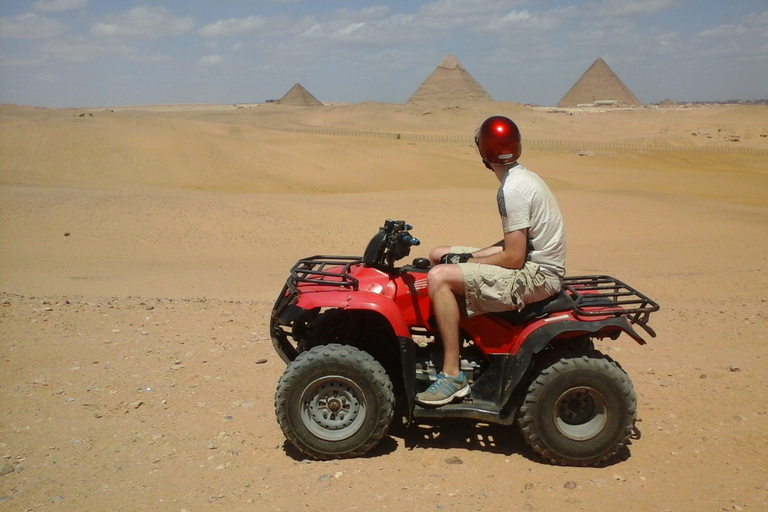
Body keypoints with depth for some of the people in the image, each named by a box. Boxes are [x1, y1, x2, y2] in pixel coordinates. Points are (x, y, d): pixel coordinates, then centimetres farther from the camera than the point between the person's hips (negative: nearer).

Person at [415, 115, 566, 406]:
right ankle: (450, 347, 14)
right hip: (534, 263, 10)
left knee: (439, 277, -23)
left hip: (536, 275, -10)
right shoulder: (522, 178, 11)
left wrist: (468, 261, -9)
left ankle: (452, 375, -17)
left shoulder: (512, 190, -20)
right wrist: (471, 257, 5)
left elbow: (514, 258, -22)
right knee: (438, 255, 11)